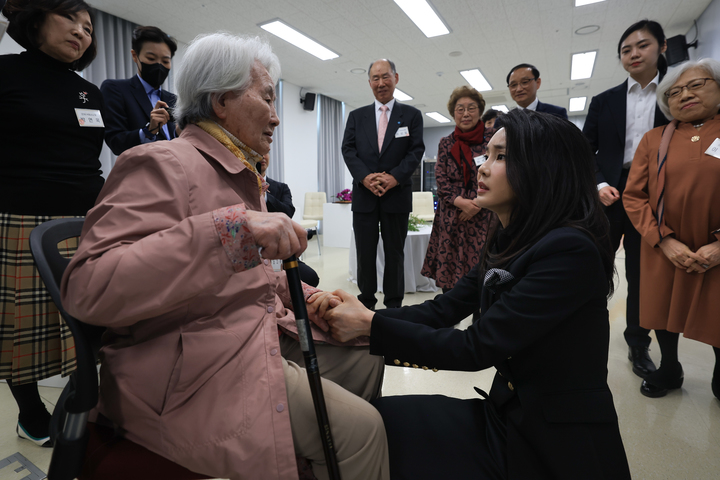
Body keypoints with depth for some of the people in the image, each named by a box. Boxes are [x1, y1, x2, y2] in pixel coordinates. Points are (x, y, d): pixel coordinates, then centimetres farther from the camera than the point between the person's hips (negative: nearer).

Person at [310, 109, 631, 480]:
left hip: (561, 448, -6)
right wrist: (352, 313, -14)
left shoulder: (570, 250, -21)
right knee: (381, 417, -6)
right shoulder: (508, 243, 5)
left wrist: (371, 326, -19)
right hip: (508, 415, 7)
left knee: (387, 420, -14)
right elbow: (439, 312, -1)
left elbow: (476, 348, -24)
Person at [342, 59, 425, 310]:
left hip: (397, 194, -1)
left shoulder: (411, 115, 8)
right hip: (364, 195, 1)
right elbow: (348, 149, 3)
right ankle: (365, 304, 18)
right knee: (365, 252, 5)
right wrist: (364, 176, -14)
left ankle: (394, 306, 18)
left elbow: (416, 151, -1)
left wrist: (395, 177, -16)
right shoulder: (356, 116, 12)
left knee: (395, 252, 7)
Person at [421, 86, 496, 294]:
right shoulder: (445, 143, 10)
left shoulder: (493, 138, 4)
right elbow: (441, 180, 4)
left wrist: (478, 203, -11)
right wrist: (461, 203, -12)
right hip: (452, 218, 2)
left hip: (485, 217, -2)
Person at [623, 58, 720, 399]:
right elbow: (633, 196, -2)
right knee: (664, 315, 15)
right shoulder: (654, 139, 3)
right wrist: (665, 242, -11)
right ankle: (669, 370, 40)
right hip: (664, 251, 1)